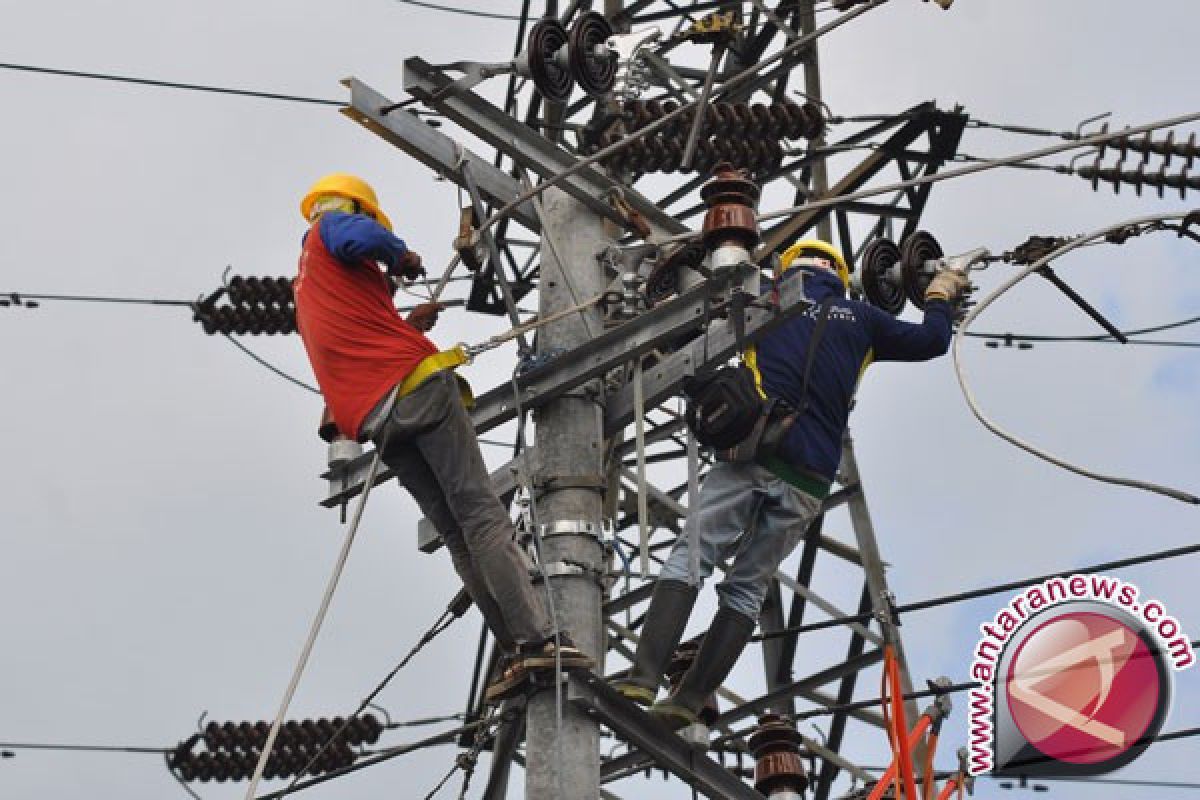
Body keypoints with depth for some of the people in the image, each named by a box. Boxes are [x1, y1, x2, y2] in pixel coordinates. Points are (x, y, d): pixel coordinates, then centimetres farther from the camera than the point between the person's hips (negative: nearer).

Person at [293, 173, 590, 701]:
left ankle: (514, 647, -8)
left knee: (456, 535, 3)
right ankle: (537, 637, -23)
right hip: (417, 386, -7)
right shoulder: (330, 226, 9)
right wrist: (400, 255, 2)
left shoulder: (305, 283, 32)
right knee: (480, 512, -14)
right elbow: (362, 238, -16)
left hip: (372, 418, 7)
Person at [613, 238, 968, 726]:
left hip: (753, 457, -3)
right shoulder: (860, 319, 20)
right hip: (809, 482, 3)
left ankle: (645, 676, -22)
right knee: (748, 589, 9)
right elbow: (933, 341, 32)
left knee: (688, 560, -5)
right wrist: (941, 298, 50)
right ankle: (689, 699, 1)